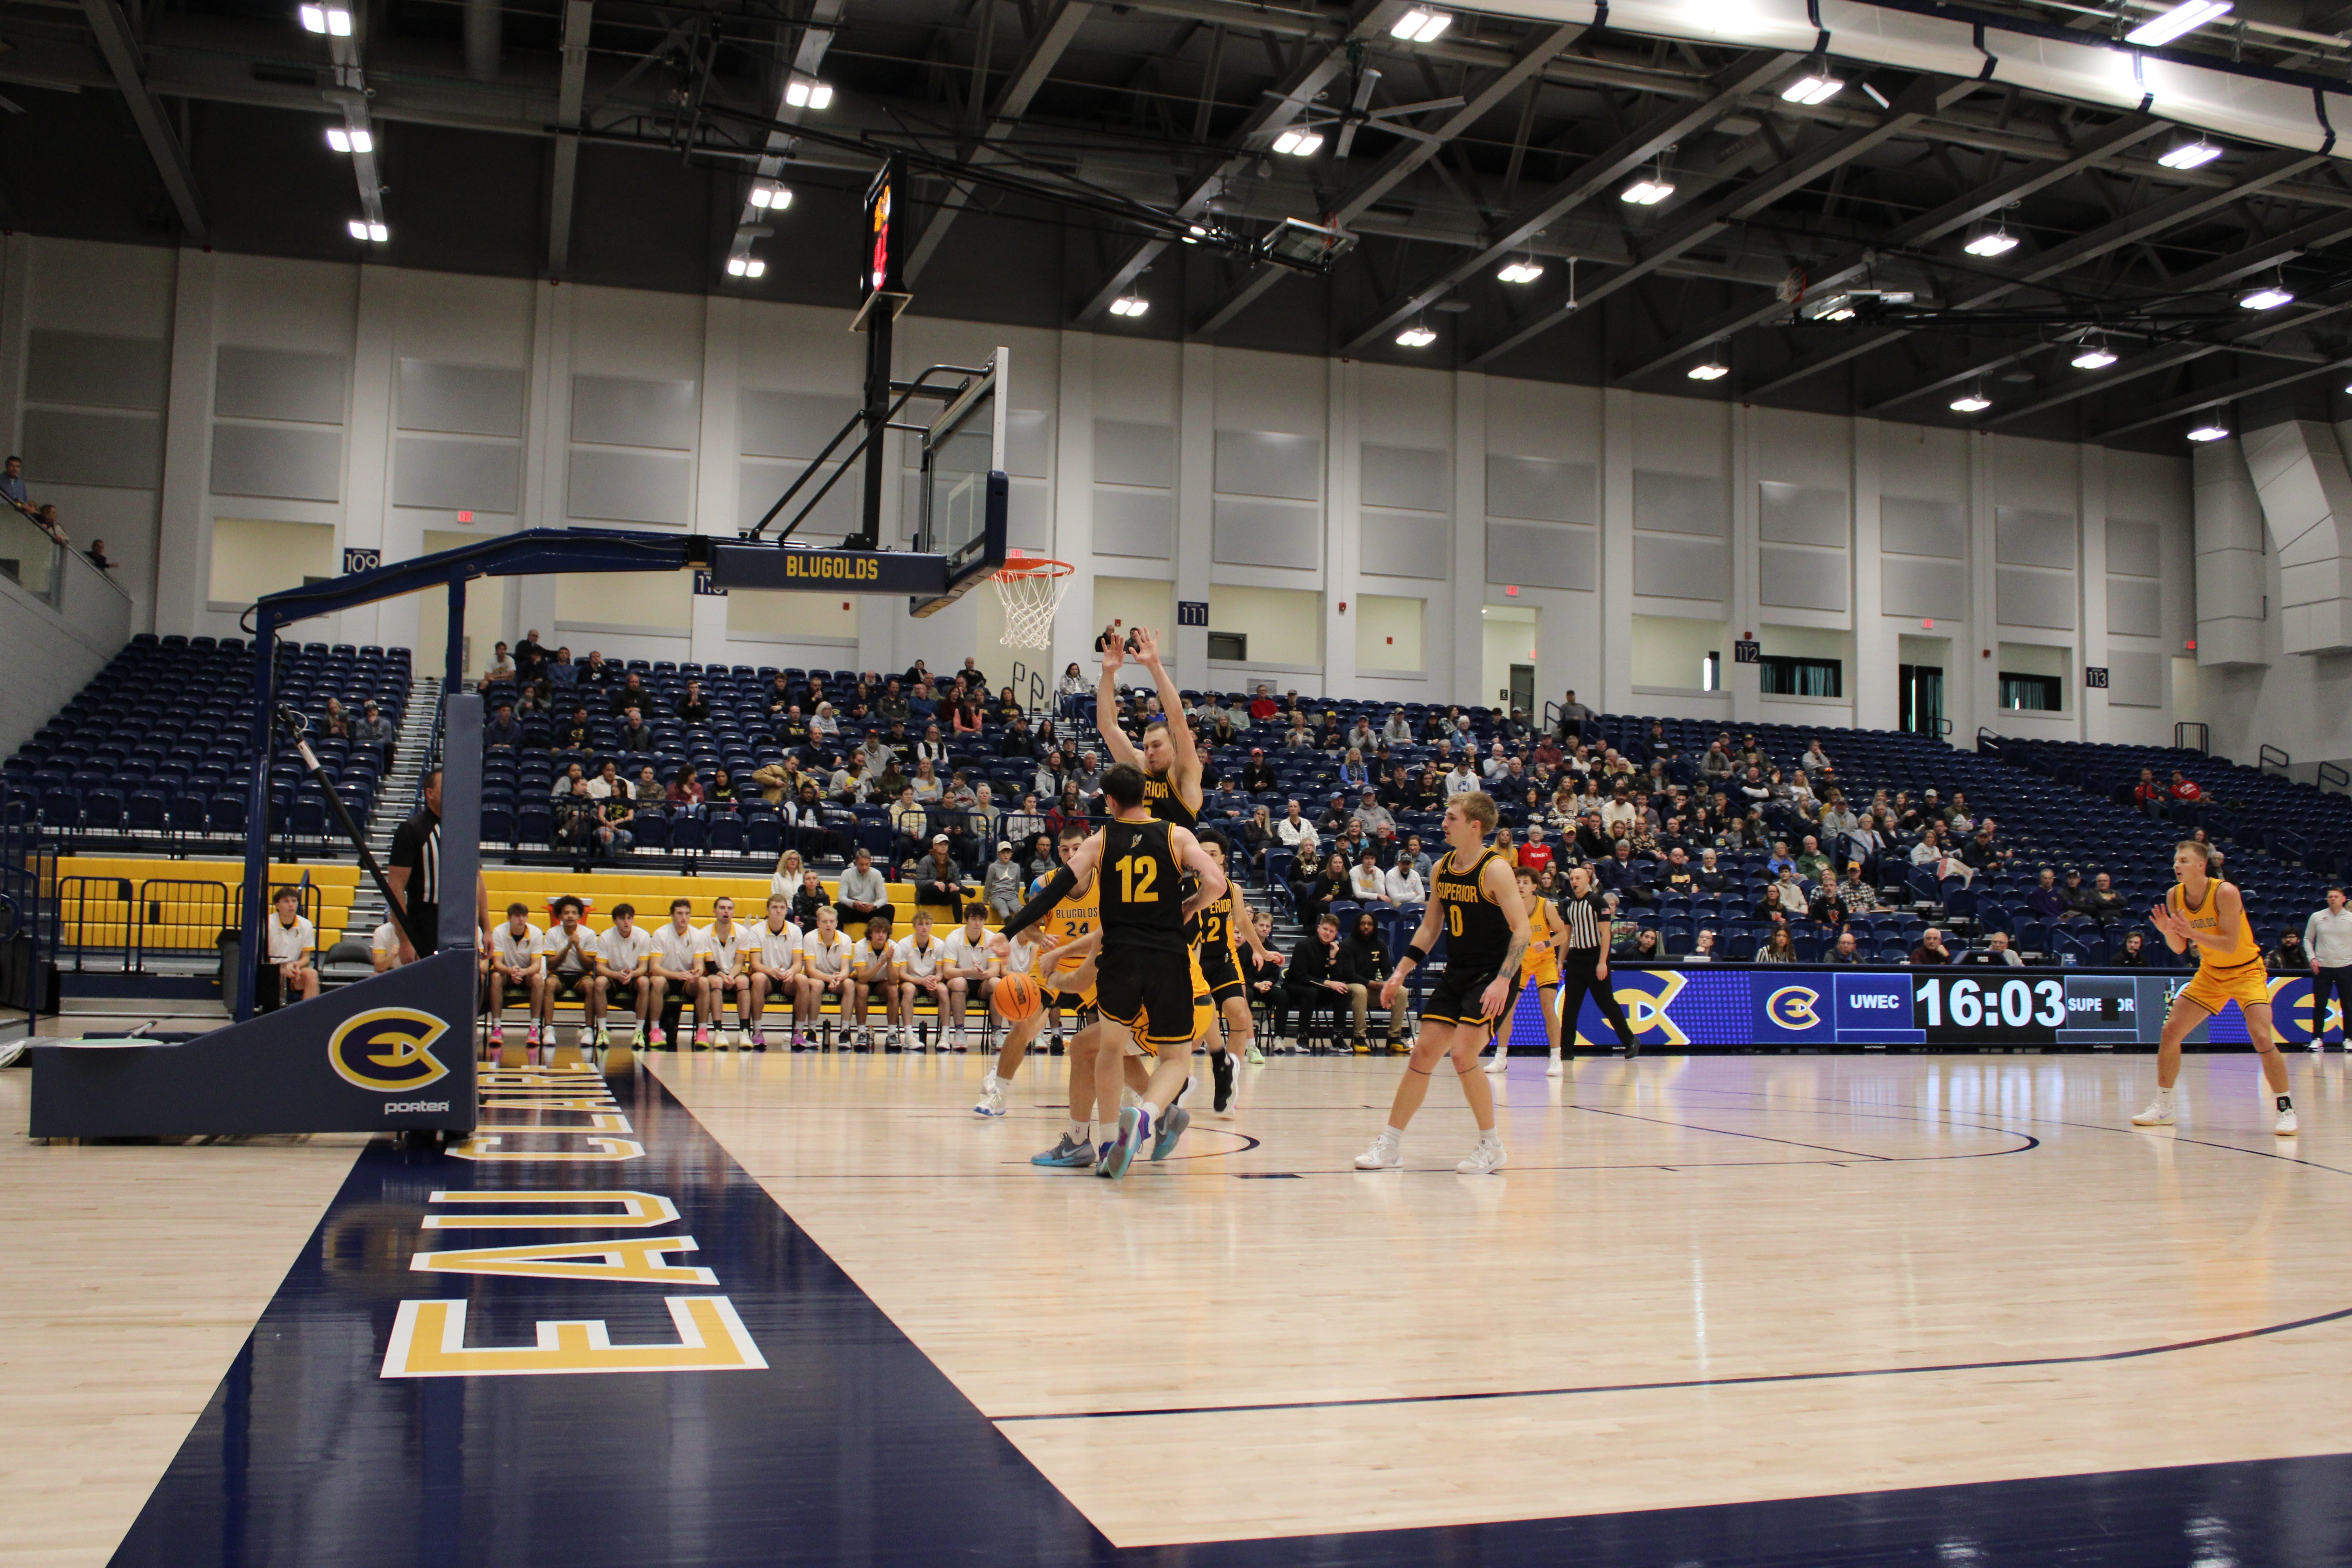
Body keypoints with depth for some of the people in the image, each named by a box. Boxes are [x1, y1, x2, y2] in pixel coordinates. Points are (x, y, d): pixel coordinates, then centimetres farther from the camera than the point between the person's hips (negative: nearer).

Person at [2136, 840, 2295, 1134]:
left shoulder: (2225, 892, -23)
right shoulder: (2175, 896, -7)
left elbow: (2230, 944, -26)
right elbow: (2180, 948, -1)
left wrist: (2192, 933, -36)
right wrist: (2169, 932, -21)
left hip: (2246, 972, -6)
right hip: (2210, 973, 6)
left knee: (2262, 1038, -22)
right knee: (2170, 1031, -1)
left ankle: (2285, 1110, -6)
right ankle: (2164, 1106, 13)